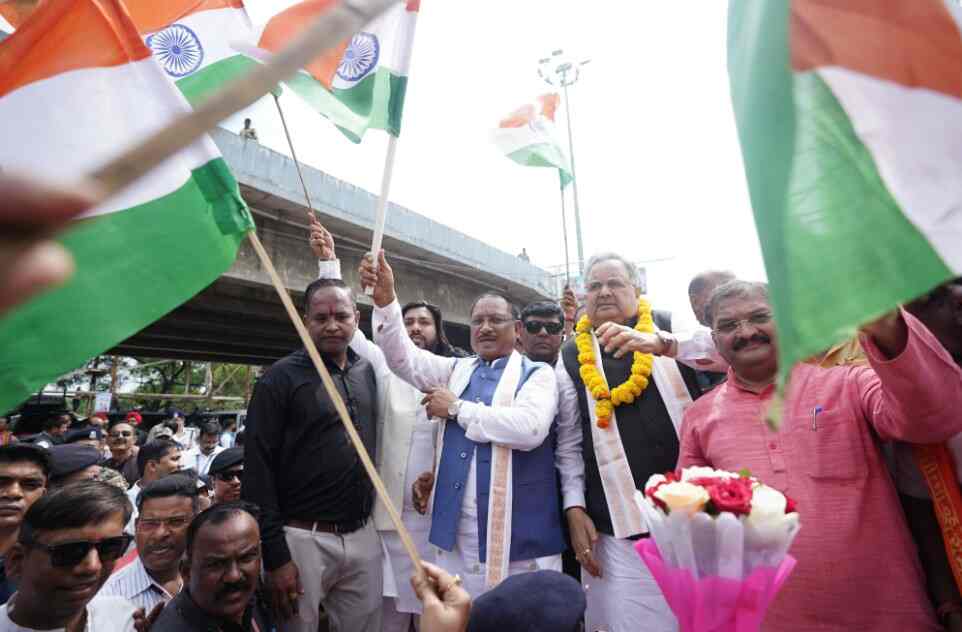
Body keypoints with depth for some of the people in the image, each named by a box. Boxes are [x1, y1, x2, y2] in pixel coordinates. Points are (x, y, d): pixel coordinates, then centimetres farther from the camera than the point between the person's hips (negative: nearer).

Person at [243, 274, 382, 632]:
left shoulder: (368, 372, 5)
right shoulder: (281, 378, -9)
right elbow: (257, 469, -11)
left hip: (363, 537, 5)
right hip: (303, 538, -4)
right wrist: (274, 556, -12)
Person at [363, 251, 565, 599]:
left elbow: (529, 428, -20)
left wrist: (457, 408, -12)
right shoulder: (457, 369, 12)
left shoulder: (538, 374, -2)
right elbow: (404, 358, -1)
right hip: (457, 531, 4)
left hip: (518, 533, -3)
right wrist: (385, 299, -16)